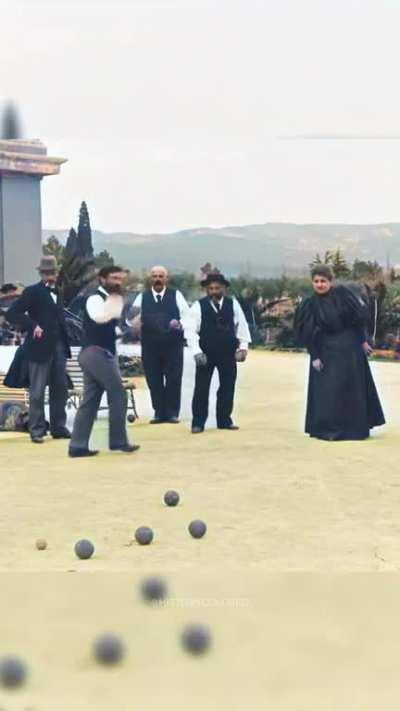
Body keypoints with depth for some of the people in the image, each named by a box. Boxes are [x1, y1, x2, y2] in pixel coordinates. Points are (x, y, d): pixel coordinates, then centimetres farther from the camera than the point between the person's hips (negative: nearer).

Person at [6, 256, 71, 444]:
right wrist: (32, 326, -17)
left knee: (60, 389, 10)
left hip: (58, 347, 7)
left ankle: (58, 427, 19)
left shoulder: (56, 293, 16)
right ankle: (37, 430, 5)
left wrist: (64, 347, 8)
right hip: (40, 348, -7)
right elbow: (12, 313, -11)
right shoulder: (32, 292, -5)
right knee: (37, 391, -1)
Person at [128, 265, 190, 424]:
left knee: (173, 379, -1)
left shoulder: (176, 296, 4)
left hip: (173, 345, -1)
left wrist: (180, 324, -18)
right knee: (154, 381, 4)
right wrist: (133, 319, -18)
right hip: (150, 346, 1)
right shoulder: (142, 297, 8)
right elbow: (132, 320, 5)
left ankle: (172, 412, 8)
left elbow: (187, 315, 1)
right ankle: (159, 412, 12)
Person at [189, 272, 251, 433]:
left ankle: (224, 421, 20)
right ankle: (198, 423, 5)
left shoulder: (233, 304, 3)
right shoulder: (199, 306, -5)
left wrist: (243, 347, -1)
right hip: (206, 353, -3)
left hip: (228, 353, 3)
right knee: (201, 388, -1)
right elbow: (192, 330, -6)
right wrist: (197, 351, -14)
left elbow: (242, 326, 6)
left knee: (227, 388, 8)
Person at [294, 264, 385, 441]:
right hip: (326, 351, 1)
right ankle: (328, 429, 5)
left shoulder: (343, 294, -8)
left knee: (354, 389, 7)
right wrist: (314, 357, -10)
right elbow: (307, 334, -4)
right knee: (326, 391, -3)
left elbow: (360, 317, -4)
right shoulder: (310, 305, -4)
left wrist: (363, 341, -4)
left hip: (350, 348, 0)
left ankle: (357, 428, 20)